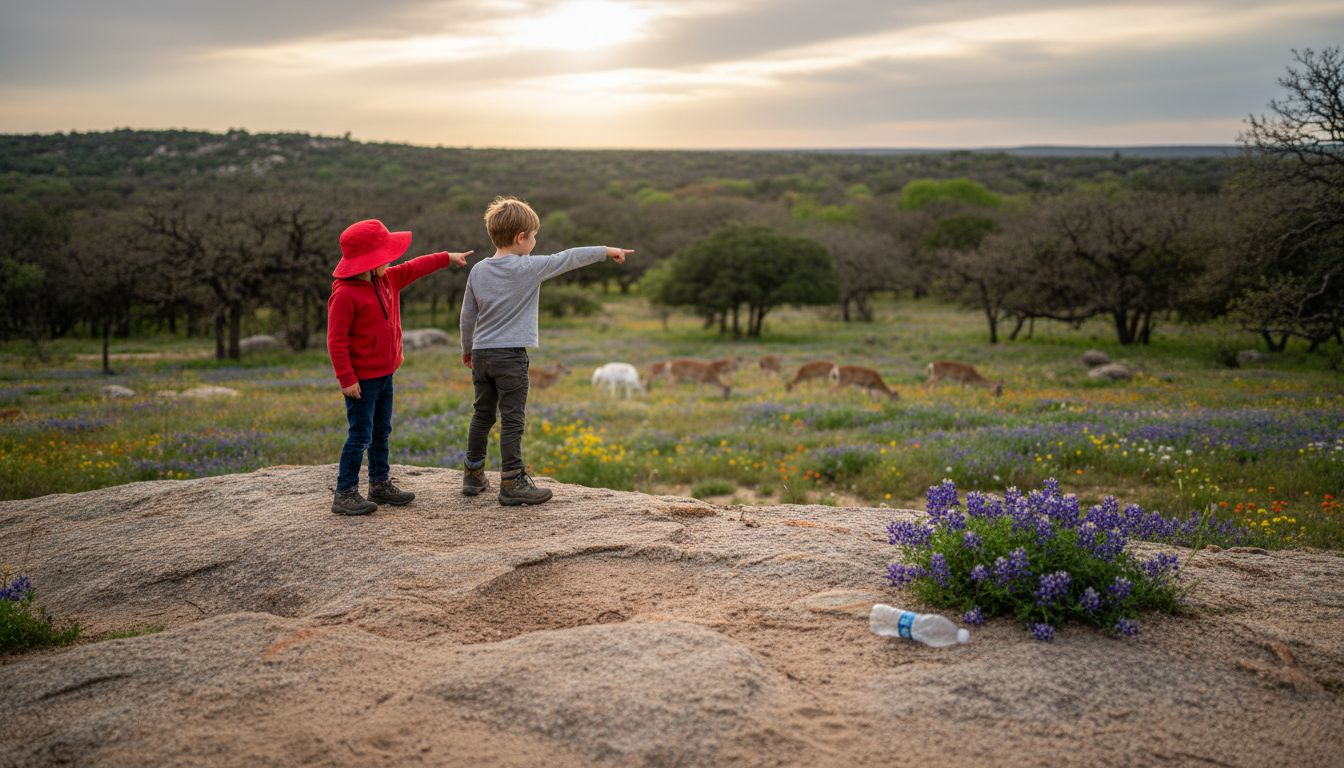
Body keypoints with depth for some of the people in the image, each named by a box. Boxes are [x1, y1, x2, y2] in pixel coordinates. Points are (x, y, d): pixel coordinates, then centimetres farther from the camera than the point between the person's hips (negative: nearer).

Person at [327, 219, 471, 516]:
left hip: (385, 374, 9)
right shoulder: (345, 294, -20)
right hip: (361, 379, -9)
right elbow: (336, 340, -20)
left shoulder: (387, 280, 6)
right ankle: (345, 494, 2)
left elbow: (413, 268, 25)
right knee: (360, 435, -6)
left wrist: (448, 257, 32)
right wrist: (346, 379, -22)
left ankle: (380, 484, 30)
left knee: (381, 432, 18)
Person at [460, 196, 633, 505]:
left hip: (481, 353, 6)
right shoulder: (529, 268, -10)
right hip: (511, 355, -6)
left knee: (483, 414, 17)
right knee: (512, 419, -2)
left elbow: (467, 315, 12)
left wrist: (467, 349, 25)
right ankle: (512, 482, 0)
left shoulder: (478, 270, 6)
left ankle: (473, 474, 25)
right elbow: (569, 258, -2)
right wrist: (607, 251, 9)